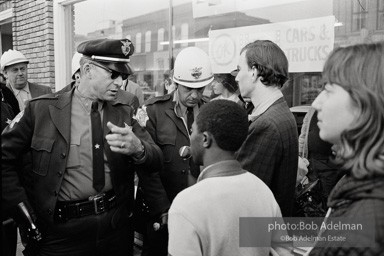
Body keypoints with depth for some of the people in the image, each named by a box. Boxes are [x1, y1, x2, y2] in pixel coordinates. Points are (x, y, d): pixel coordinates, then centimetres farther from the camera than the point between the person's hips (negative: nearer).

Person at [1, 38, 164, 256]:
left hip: (118, 226, 3)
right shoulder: (41, 110, -6)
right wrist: (27, 214, -7)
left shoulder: (124, 114, 2)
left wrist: (138, 148, -27)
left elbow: (157, 162, -5)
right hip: (62, 232, -3)